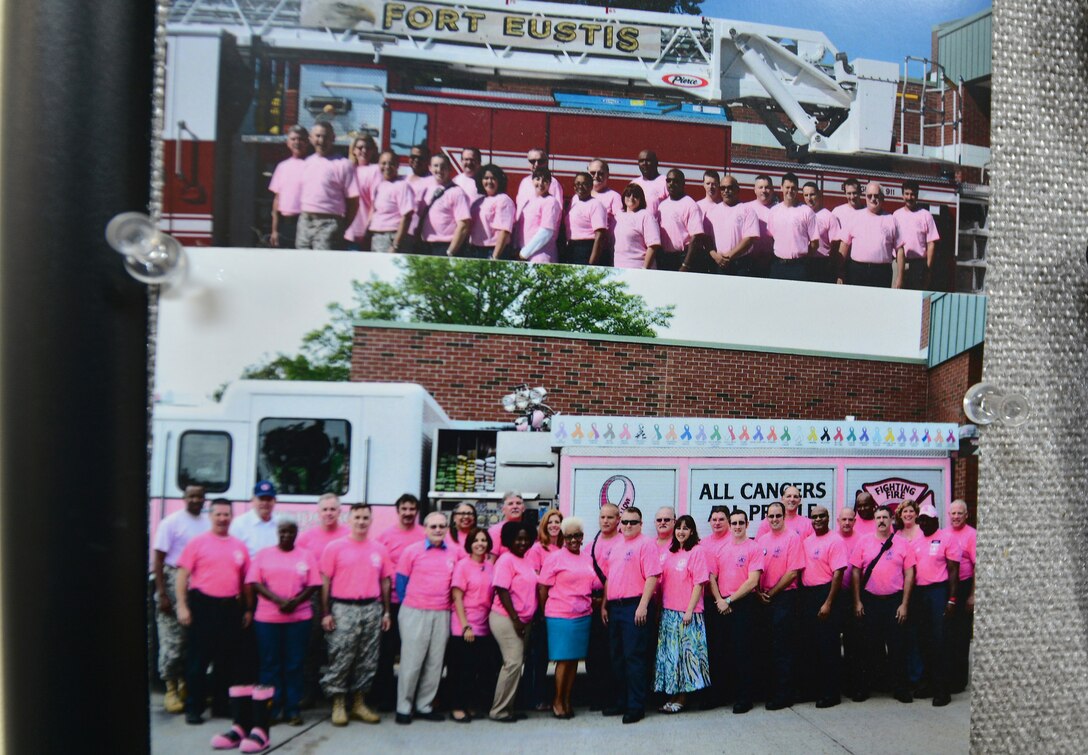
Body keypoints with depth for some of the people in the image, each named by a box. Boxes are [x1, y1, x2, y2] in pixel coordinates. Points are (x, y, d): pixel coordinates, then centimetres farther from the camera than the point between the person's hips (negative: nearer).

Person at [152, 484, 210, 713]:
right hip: (175, 582, -4)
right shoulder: (172, 522, -4)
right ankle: (171, 689, 8)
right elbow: (159, 559, -6)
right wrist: (161, 594, -11)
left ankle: (186, 684, 23)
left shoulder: (209, 523, 7)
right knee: (173, 639, -2)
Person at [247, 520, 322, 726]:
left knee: (294, 664, 3)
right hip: (267, 618, 0)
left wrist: (296, 601, -16)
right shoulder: (263, 554, 5)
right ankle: (273, 708, 13)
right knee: (270, 664, 4)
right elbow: (254, 583, -3)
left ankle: (293, 709, 10)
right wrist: (277, 600, -16)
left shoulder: (307, 556, 5)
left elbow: (313, 585, 1)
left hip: (299, 618, 0)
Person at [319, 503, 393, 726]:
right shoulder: (335, 547, -2)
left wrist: (387, 612, 8)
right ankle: (338, 704, 10)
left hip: (372, 609, 4)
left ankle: (359, 703, 21)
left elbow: (385, 582, 12)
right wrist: (326, 613, -7)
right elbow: (325, 582, -2)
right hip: (343, 609, -3)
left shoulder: (380, 549, 7)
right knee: (340, 659, -2)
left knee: (368, 660, 9)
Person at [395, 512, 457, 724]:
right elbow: (400, 582, 2)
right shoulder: (411, 551, -2)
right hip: (415, 613, -3)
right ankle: (404, 707, 10)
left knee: (435, 663, 7)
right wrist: (409, 607, 3)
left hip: (442, 615, 3)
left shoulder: (454, 554, 6)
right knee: (411, 662, -1)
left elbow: (456, 583, 13)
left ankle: (424, 706, 19)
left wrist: (449, 605, 5)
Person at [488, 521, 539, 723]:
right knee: (513, 662, -11)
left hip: (524, 620, 8)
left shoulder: (525, 561, 13)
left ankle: (507, 707, 19)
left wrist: (524, 619, 14)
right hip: (506, 619, -8)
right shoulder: (506, 560, -11)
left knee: (517, 663, 10)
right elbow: (502, 591, -17)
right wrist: (515, 619, -18)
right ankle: (499, 710, -1)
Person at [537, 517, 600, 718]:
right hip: (560, 616, -5)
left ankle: (567, 700, 21)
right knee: (564, 659, -1)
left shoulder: (587, 558, 11)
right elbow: (543, 588, -5)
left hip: (583, 616, 5)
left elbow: (594, 583, 21)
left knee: (574, 659, 10)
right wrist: (543, 613, -2)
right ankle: (557, 701, 13)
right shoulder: (555, 558, -6)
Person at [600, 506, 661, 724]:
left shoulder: (645, 545, -7)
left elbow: (652, 577, -14)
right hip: (614, 607, 8)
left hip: (635, 606, -8)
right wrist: (604, 605, 16)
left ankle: (636, 706, 2)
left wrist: (643, 606, -20)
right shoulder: (616, 547, 17)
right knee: (617, 657, 13)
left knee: (633, 657, -5)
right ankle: (621, 702, 23)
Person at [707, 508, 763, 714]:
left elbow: (753, 581, -12)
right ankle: (718, 693, 20)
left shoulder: (754, 548, -5)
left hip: (744, 605, -5)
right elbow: (712, 578, 10)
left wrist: (729, 600, -11)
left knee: (742, 651, -2)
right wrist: (719, 600, -6)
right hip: (721, 606, 5)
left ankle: (744, 697, 8)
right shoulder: (720, 549, 11)